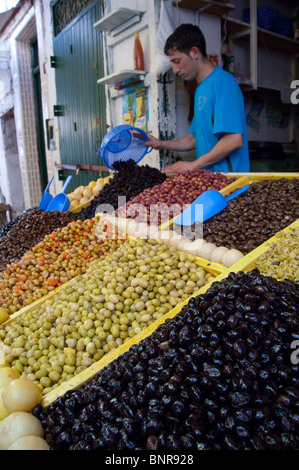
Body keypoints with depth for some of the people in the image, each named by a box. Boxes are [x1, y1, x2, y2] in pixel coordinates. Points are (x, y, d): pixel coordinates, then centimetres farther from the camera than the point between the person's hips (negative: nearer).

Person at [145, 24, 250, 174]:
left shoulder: (223, 81, -9)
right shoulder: (201, 89, 19)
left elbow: (234, 139, -19)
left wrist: (193, 165, -12)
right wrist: (161, 144, 12)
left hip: (226, 178, -8)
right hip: (208, 177, 8)